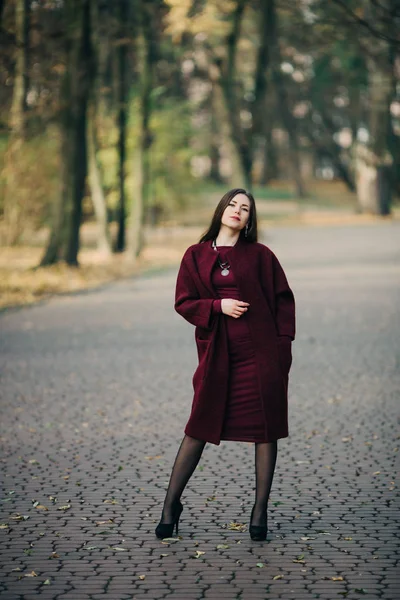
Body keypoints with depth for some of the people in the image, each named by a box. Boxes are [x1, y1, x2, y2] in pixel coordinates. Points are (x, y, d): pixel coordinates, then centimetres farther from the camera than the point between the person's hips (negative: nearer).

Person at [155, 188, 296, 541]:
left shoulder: (260, 255, 4)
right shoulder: (196, 256, 7)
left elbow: (284, 299, 6)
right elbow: (183, 302, 6)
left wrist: (283, 344, -2)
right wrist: (219, 306, -10)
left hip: (261, 353, 0)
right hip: (217, 354, 0)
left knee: (265, 429, 2)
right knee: (200, 427, 3)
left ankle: (260, 511, 11)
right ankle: (171, 504, 13)